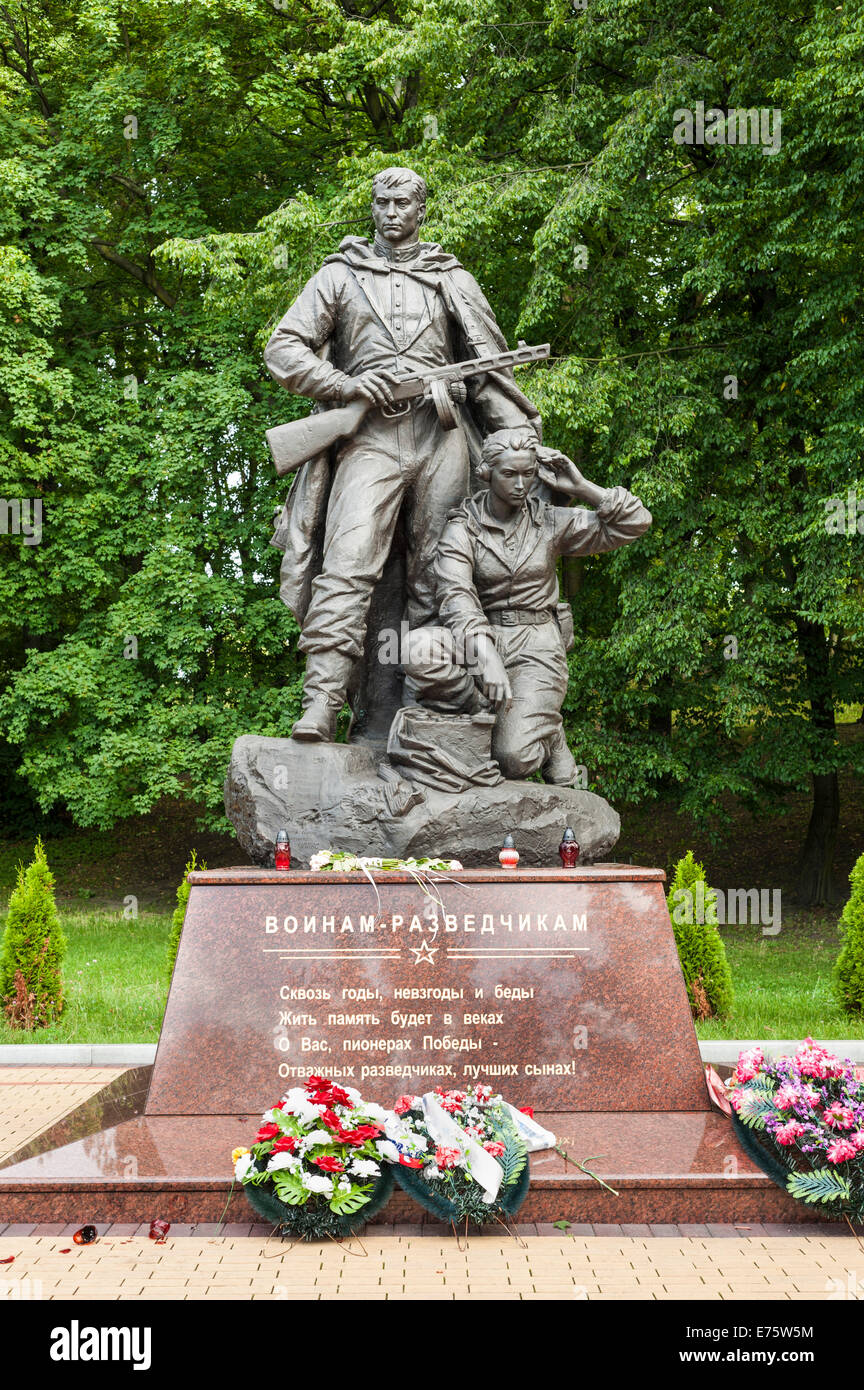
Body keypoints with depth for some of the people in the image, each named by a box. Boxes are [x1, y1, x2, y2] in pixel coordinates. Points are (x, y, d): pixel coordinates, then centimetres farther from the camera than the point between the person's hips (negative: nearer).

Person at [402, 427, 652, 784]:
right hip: (481, 637, 0)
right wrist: (487, 657, -34)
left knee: (514, 758, -24)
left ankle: (548, 732, 11)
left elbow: (635, 522, 9)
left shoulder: (550, 522, 7)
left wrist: (581, 487, -2)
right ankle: (491, 712, -17)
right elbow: (456, 594, -18)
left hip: (536, 646, 0)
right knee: (418, 649, -36)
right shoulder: (463, 526, -1)